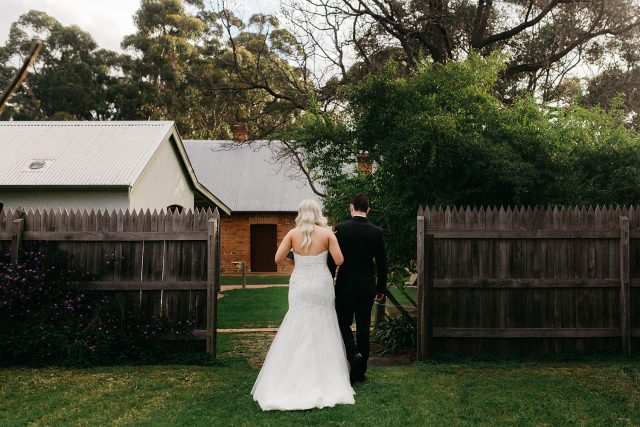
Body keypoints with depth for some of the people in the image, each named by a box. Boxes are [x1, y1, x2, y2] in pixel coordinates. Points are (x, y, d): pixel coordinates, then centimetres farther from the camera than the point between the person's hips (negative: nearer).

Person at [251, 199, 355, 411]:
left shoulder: (293, 233, -2)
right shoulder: (326, 233, -5)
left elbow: (278, 259, -6)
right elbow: (339, 260, -7)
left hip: (299, 286, 1)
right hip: (322, 286, -1)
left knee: (296, 331, 9)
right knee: (322, 331, 9)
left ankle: (296, 381, 10)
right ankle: (324, 381, 13)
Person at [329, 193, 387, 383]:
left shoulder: (340, 229, -8)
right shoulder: (377, 232, -1)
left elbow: (333, 260, -7)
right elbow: (382, 264, 2)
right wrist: (381, 289, 12)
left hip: (345, 285, -2)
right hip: (368, 287, 3)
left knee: (343, 324, 11)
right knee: (363, 327, 9)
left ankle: (354, 355, -13)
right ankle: (360, 371, 16)